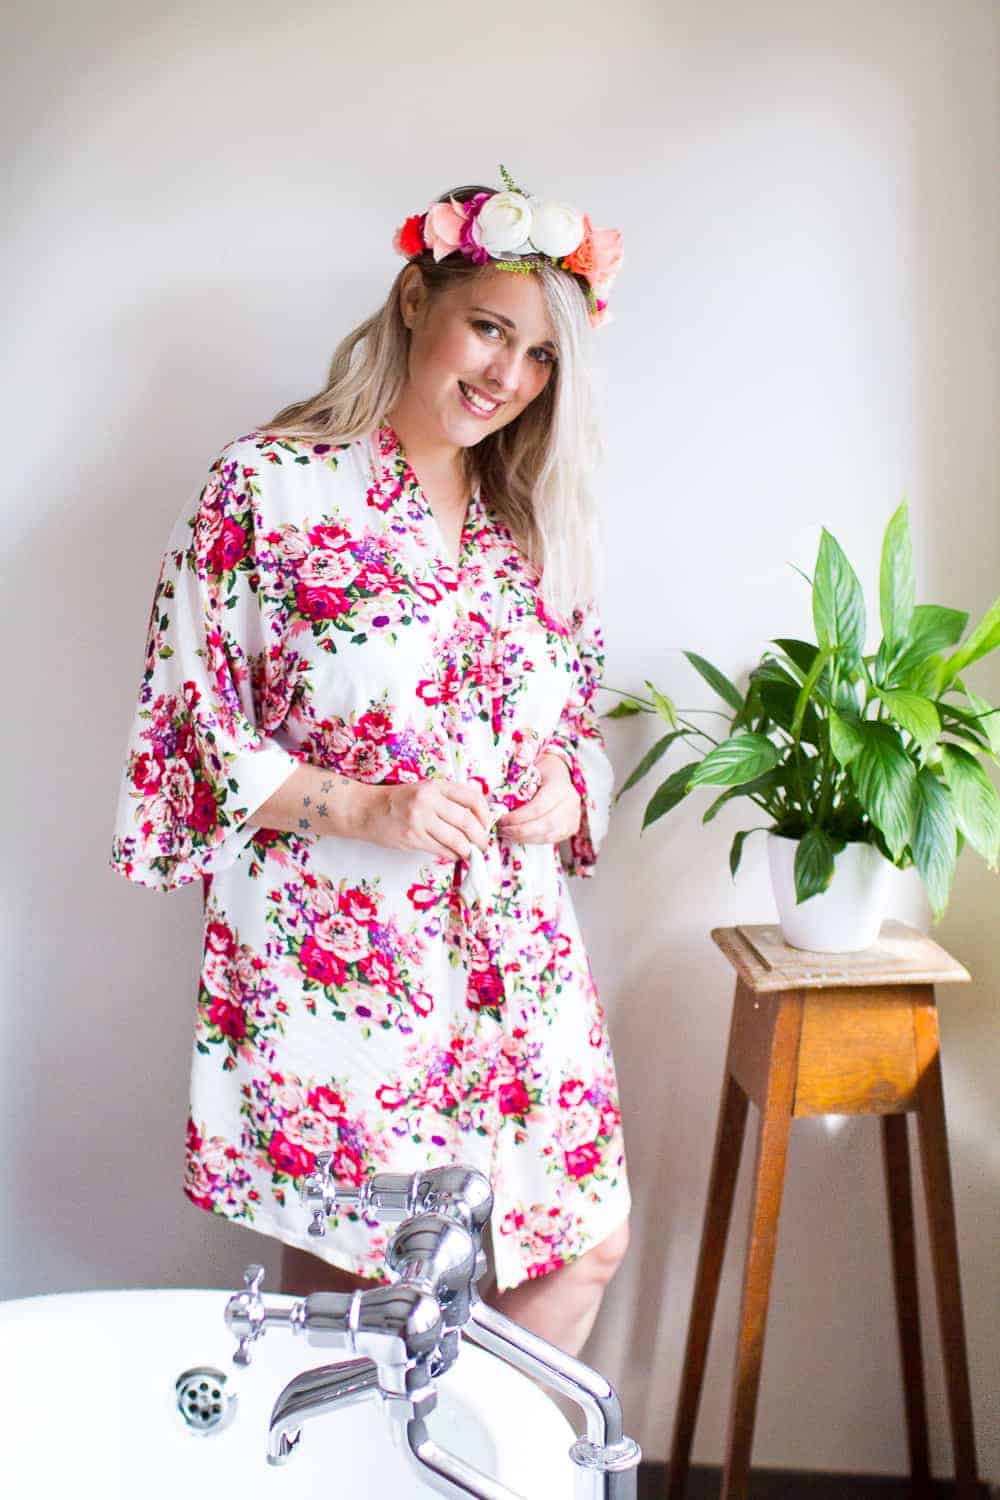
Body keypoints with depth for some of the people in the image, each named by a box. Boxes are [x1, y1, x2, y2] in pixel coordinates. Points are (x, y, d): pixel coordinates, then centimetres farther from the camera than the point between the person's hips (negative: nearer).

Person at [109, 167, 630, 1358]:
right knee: (340, 1271, 6)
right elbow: (189, 713, -7)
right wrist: (354, 805, -17)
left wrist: (568, 788, -3)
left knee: (587, 1243, 8)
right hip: (331, 956, -5)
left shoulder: (537, 521, 12)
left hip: (513, 956, 6)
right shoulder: (269, 483, -5)